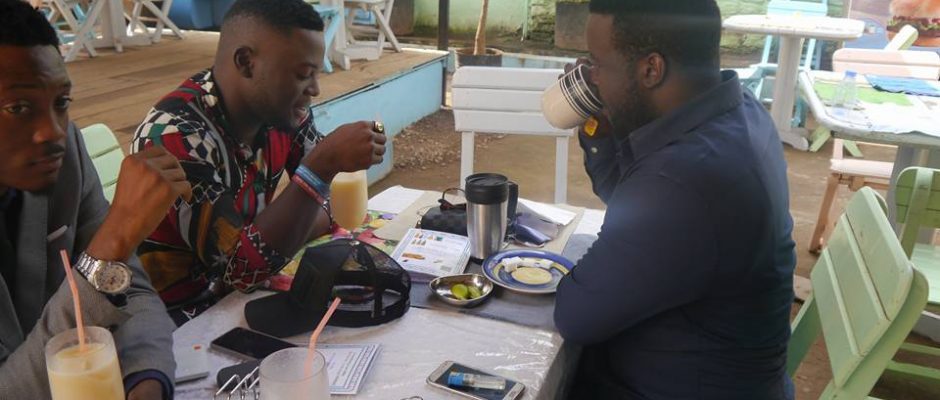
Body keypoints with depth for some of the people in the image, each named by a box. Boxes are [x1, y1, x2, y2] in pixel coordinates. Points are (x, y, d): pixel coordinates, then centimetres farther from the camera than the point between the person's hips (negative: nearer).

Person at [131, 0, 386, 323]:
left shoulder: (280, 109, -6)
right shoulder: (175, 136, -26)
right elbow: (244, 268, -31)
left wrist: (280, 243, -18)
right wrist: (323, 163, -35)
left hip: (242, 293, 7)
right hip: (183, 320, -6)